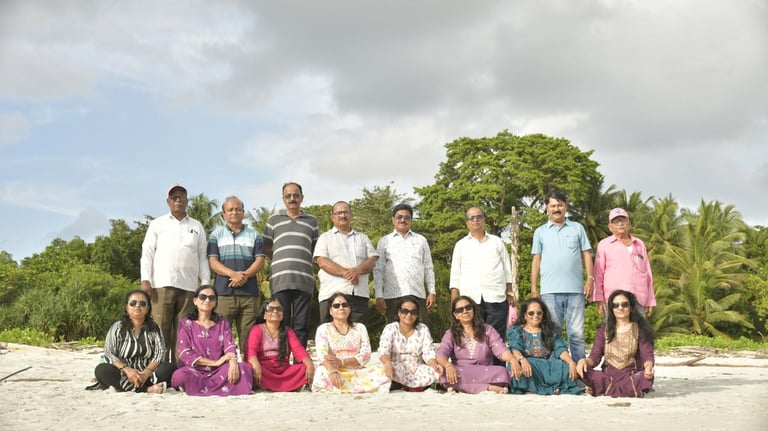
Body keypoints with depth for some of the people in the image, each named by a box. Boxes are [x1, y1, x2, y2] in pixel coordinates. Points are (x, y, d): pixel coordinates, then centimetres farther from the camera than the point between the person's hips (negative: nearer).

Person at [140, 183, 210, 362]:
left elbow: (202, 257, 15)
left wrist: (206, 283, 6)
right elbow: (147, 253, 7)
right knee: (161, 329, -6)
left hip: (188, 286, 2)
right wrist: (145, 279, -5)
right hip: (163, 284, -2)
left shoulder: (197, 226, 18)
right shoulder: (157, 224, 14)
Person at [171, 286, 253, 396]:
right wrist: (215, 362, -15)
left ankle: (197, 386, -20)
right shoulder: (186, 323, 7)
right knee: (179, 376, -36)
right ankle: (223, 387, -21)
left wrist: (233, 362, -25)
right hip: (195, 370, -2)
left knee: (245, 367, -26)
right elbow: (185, 353, -6)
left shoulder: (223, 323, 15)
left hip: (218, 371, 3)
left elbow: (230, 347, 0)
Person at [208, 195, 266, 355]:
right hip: (224, 292, -1)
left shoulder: (254, 235, 17)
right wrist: (233, 274, -14)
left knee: (248, 335, -1)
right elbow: (212, 261, 3)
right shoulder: (216, 235, 14)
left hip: (249, 293, 1)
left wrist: (244, 275, -11)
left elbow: (260, 260, 7)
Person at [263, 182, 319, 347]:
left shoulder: (311, 221, 17)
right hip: (279, 280, -1)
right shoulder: (273, 220, 15)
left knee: (301, 327, 0)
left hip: (304, 281, 1)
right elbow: (267, 248, 17)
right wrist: (280, 264, 13)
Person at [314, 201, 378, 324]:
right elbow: (322, 262, -2)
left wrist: (357, 270, -12)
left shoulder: (363, 237, 23)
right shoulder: (325, 238, 14)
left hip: (360, 294, 3)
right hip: (332, 293, -2)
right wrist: (345, 273, -15)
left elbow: (372, 260, 10)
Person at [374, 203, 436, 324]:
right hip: (393, 296, -1)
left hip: (418, 295, 1)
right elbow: (378, 270, 8)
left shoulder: (421, 240, 17)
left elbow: (428, 268, 15)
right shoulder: (384, 241, 12)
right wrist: (379, 296, -1)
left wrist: (432, 292, 6)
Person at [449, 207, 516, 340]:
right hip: (470, 299, 0)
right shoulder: (461, 245, 15)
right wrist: (454, 299, 4)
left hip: (496, 299, 0)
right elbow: (455, 274, 12)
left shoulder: (497, 242, 15)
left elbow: (507, 270, 15)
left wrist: (510, 293, 7)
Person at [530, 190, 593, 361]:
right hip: (549, 291, 0)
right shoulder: (540, 232, 12)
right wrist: (533, 287, 4)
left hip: (575, 289, 0)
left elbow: (586, 254, 10)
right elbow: (536, 260, 10)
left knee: (577, 334, 0)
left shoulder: (577, 228, 12)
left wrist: (590, 279, -2)